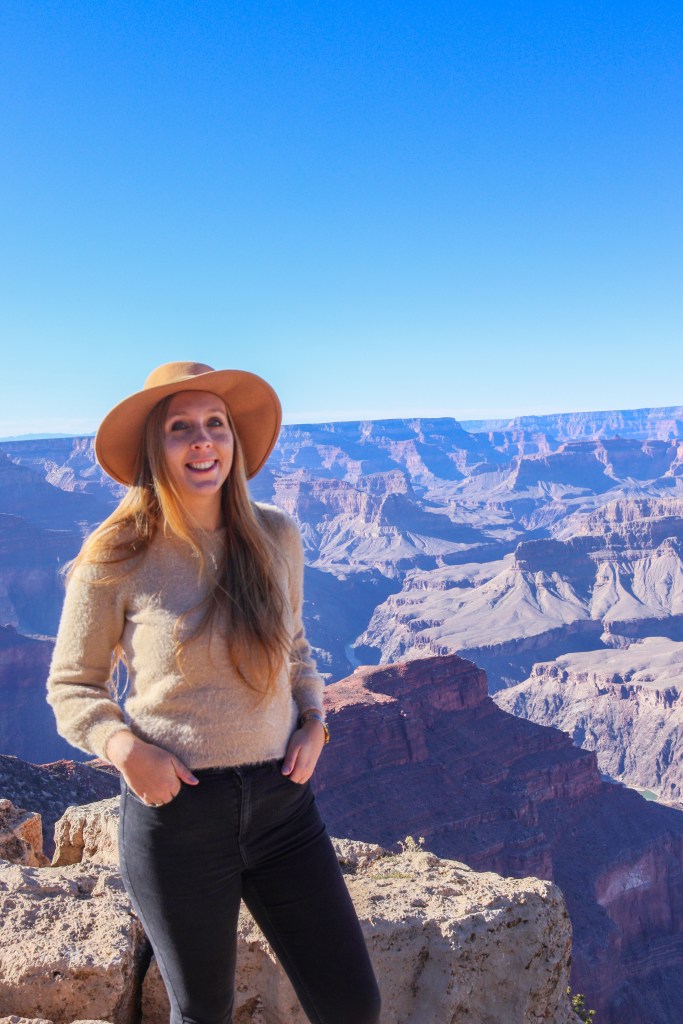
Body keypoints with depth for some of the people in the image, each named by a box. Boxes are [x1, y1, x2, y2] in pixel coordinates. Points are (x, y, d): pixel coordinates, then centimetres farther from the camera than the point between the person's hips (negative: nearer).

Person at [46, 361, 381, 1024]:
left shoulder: (275, 535, 0)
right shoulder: (116, 559, -11)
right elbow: (71, 686, 0)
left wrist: (314, 721, 0)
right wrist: (124, 747, -17)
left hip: (281, 798, 3)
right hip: (175, 811, -3)